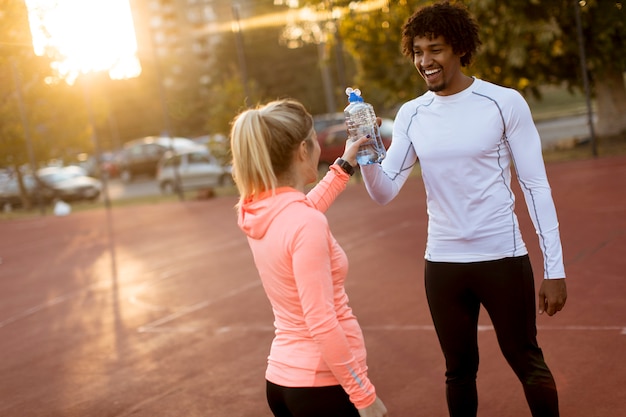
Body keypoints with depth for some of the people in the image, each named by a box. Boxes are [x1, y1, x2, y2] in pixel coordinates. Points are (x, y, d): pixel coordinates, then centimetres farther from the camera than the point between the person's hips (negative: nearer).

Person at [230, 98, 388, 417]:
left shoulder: (254, 211, 1)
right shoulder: (306, 224, -23)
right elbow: (322, 324, -25)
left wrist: (344, 165, 28)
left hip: (282, 379, 8)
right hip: (323, 384, -8)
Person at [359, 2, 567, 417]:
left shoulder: (505, 103, -7)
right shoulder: (411, 115, 3)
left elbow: (536, 185, -5)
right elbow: (385, 192, 0)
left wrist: (555, 268, -8)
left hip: (503, 258, -3)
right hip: (442, 263, 3)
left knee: (528, 364, 10)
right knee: (459, 370, 15)